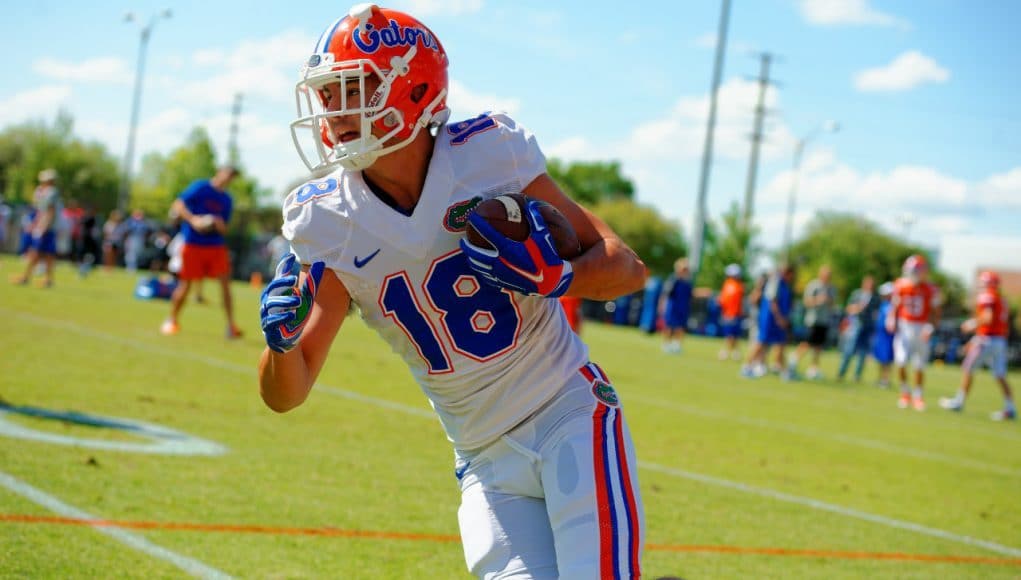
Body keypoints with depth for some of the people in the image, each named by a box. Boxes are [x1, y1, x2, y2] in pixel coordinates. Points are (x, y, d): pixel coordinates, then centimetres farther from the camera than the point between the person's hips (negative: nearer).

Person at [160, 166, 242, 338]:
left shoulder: (227, 200, 13)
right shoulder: (200, 187, -3)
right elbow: (178, 205, -9)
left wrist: (220, 225, -7)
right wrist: (193, 219, -22)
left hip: (216, 246, 4)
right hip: (193, 244, -4)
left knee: (225, 282, -6)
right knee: (186, 284, 0)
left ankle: (231, 325, -4)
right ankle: (172, 320, 20)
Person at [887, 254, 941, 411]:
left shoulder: (931, 290, -6)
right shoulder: (901, 286, -2)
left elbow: (935, 313, 0)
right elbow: (895, 306, 10)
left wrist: (930, 327, -15)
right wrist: (892, 320, -6)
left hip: (921, 329, -1)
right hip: (904, 327, 1)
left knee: (919, 367, 5)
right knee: (901, 361, -12)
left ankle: (918, 396, 23)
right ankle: (905, 392, 10)